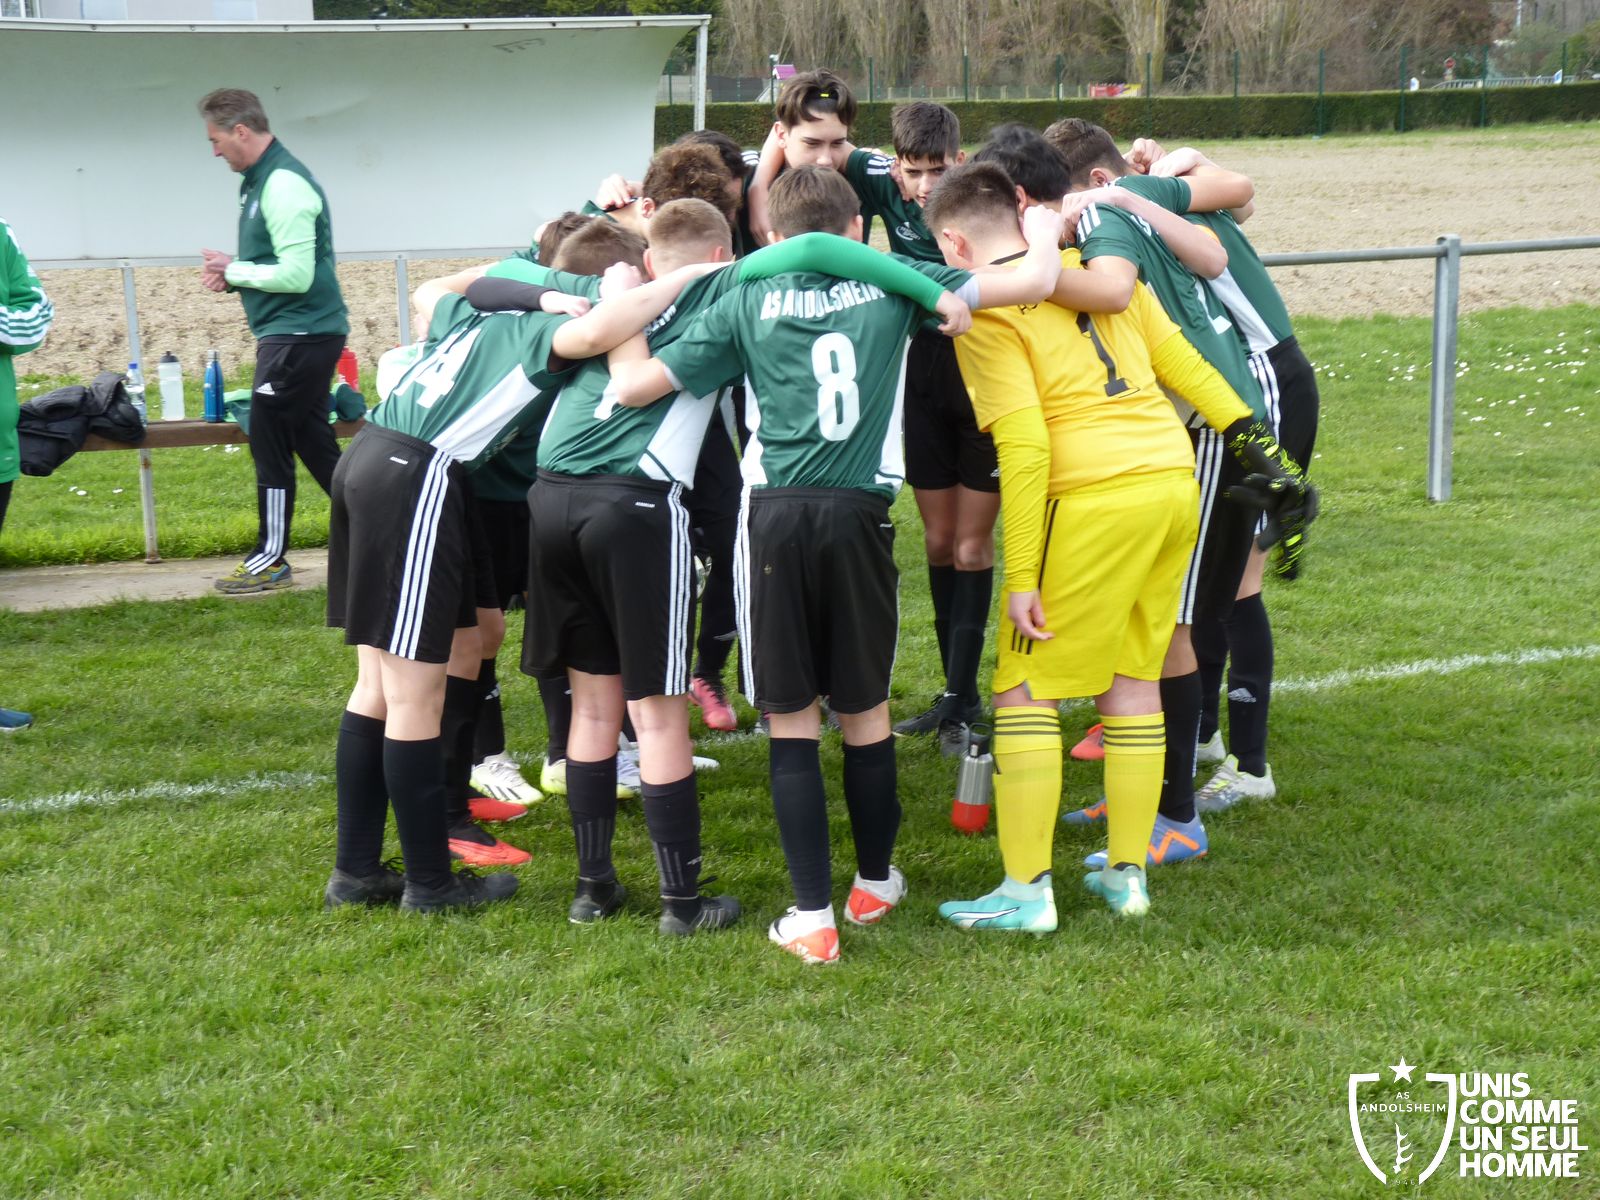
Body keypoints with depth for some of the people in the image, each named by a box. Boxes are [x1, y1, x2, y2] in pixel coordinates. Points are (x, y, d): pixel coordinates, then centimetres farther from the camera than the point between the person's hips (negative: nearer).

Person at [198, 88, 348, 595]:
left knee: (270, 446, -1)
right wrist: (231, 275, 4)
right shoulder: (260, 178, 12)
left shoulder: (283, 185, -19)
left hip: (300, 334, -10)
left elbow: (297, 274, -24)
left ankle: (270, 559, 9)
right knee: (313, 442, 14)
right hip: (296, 332, 10)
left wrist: (233, 270, -11)